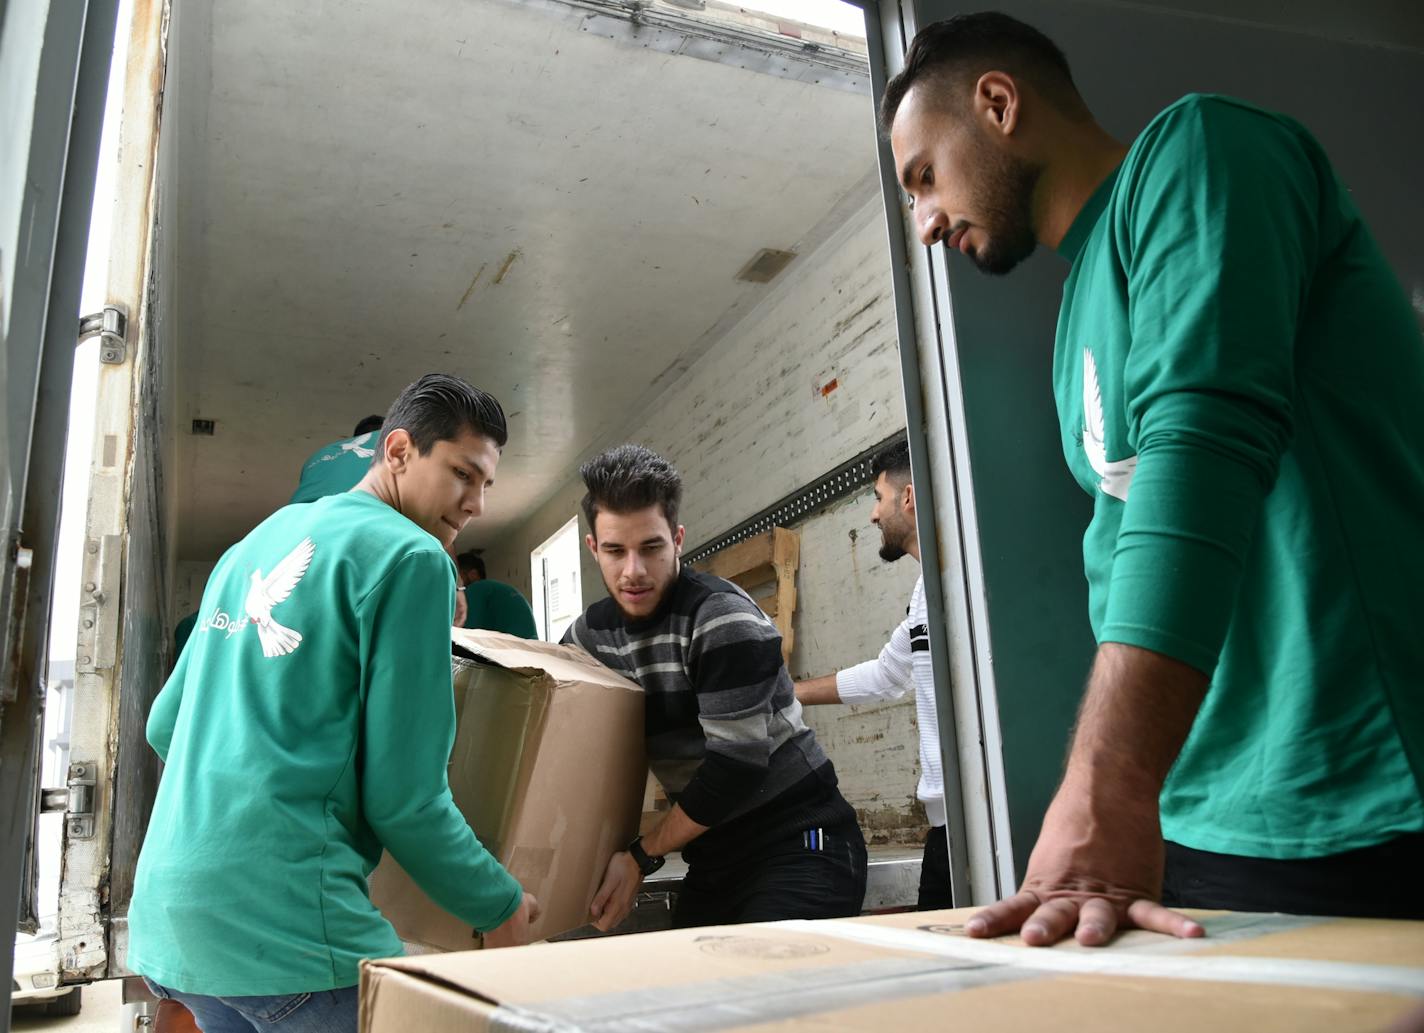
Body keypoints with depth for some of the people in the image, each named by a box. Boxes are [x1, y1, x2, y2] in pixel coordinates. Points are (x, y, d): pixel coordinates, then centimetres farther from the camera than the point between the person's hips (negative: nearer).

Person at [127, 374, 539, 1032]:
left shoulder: (255, 542, 15)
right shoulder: (411, 556, -9)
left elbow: (164, 725, 21)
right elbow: (405, 798, -12)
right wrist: (502, 908, 2)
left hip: (164, 908, 9)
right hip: (282, 916, -9)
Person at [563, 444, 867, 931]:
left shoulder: (723, 618, -18)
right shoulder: (589, 635, 3)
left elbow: (738, 763, -21)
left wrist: (641, 856, -13)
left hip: (799, 848, -6)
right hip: (714, 857, 6)